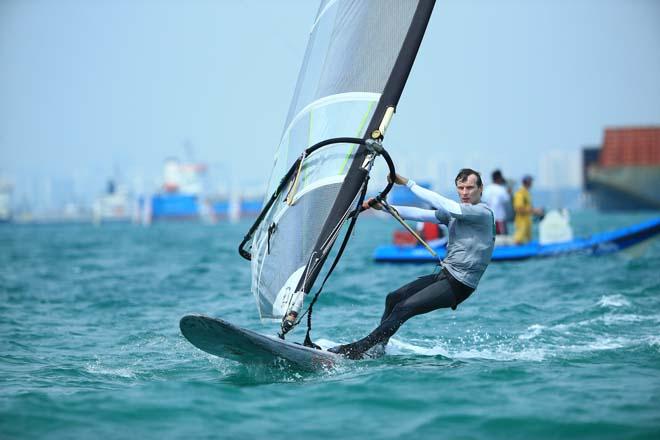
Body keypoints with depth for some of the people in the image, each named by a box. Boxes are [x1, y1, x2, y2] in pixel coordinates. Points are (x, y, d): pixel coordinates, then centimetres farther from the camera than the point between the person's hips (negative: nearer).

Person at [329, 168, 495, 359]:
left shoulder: (483, 213, -13)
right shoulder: (455, 211, 12)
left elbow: (444, 205, -22)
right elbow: (422, 214, 10)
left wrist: (409, 183, -18)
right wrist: (384, 207, 2)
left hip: (459, 285, -9)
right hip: (444, 275, 9)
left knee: (404, 308, -16)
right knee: (393, 299, 10)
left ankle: (358, 348, -14)